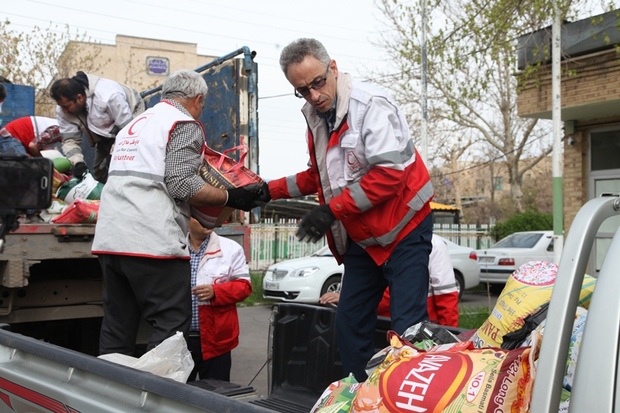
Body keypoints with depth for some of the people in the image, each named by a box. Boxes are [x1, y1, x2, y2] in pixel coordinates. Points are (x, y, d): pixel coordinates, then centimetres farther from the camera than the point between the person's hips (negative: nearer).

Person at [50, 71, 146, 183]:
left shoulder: (109, 97, -39)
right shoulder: (63, 108, -19)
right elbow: (70, 139, -14)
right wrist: (77, 162, -33)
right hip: (106, 133, 7)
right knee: (99, 173, 6)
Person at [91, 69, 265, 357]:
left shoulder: (134, 124, 25)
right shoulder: (185, 124, -1)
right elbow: (182, 185, -12)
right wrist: (231, 198, -4)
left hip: (109, 239, 8)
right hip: (153, 242, -8)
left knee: (117, 331, 12)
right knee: (171, 327, -3)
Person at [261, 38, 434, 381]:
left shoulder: (370, 104, -18)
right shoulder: (315, 116, 8)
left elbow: (389, 172, -25)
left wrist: (331, 210, -23)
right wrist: (271, 191, 10)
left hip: (403, 230, -8)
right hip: (360, 237, 8)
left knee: (407, 327, -12)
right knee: (349, 324, 9)